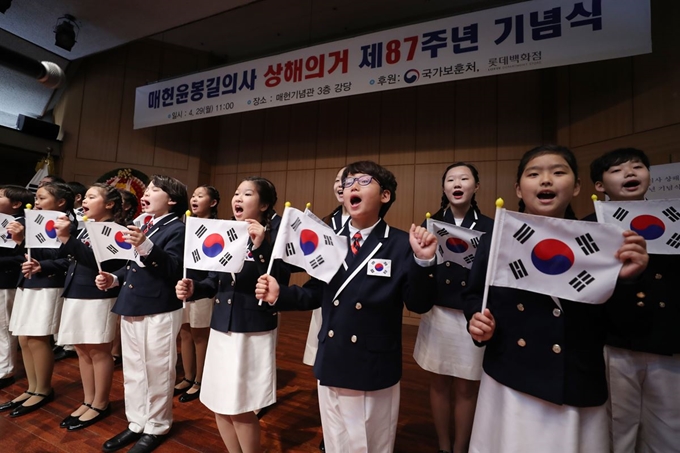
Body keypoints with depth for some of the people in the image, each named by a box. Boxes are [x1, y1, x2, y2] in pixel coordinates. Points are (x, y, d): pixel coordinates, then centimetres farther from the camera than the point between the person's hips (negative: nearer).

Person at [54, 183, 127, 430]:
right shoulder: (84, 228, 17)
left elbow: (97, 260, -23)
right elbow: (68, 259, 17)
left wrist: (68, 239, -25)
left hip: (99, 297, -8)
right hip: (75, 294, 9)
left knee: (98, 351, 1)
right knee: (82, 350, 15)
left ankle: (100, 404, 16)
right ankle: (88, 401, 28)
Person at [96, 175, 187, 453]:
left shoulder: (177, 228, -11)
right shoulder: (143, 227, 16)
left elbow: (174, 269, -23)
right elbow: (134, 267, 22)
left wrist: (146, 246, -33)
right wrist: (114, 278, 6)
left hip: (160, 311, -9)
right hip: (131, 307, 9)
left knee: (157, 372, 5)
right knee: (132, 370, 18)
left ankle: (156, 428, 24)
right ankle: (136, 423, 35)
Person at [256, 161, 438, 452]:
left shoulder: (401, 244, -11)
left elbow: (419, 305, -14)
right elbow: (315, 294, 3)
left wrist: (423, 261, -29)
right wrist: (279, 295, -12)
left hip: (377, 370, -2)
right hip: (331, 365, 3)